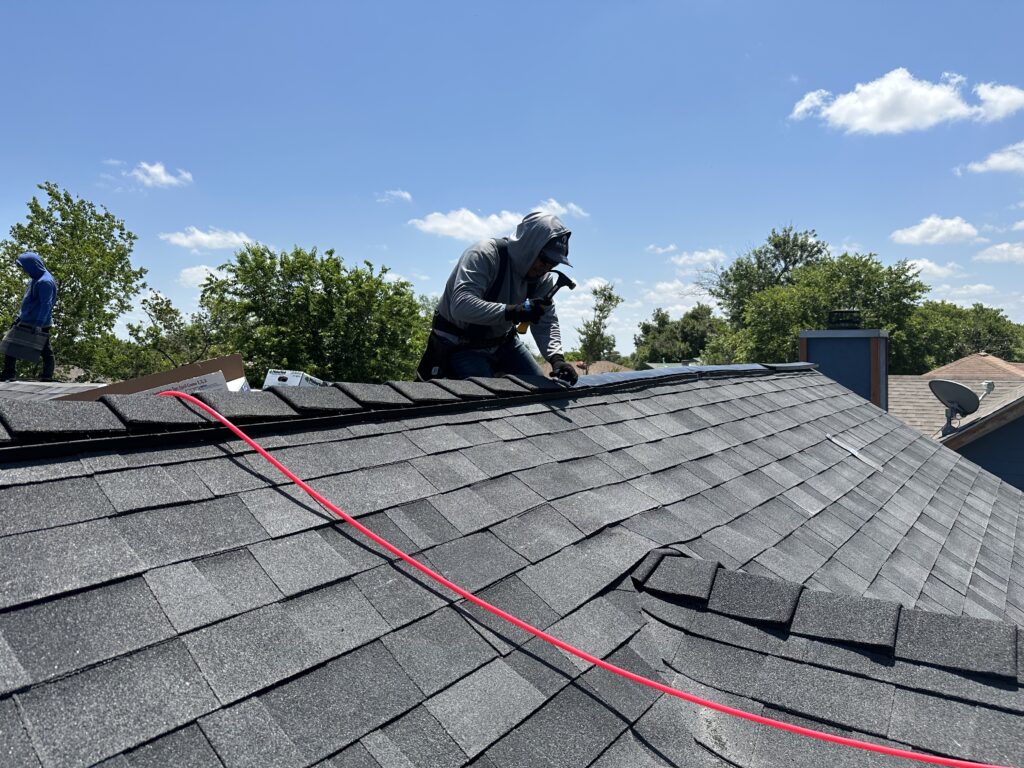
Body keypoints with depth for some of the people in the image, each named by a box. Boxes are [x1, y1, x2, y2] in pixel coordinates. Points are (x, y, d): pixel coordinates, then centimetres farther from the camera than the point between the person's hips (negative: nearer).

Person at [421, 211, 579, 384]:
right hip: (461, 344, -6)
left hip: (502, 341, 7)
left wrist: (557, 358, -27)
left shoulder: (543, 277, -7)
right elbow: (461, 305, -41)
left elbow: (546, 322, -8)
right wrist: (512, 312, -50)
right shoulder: (483, 255, -28)